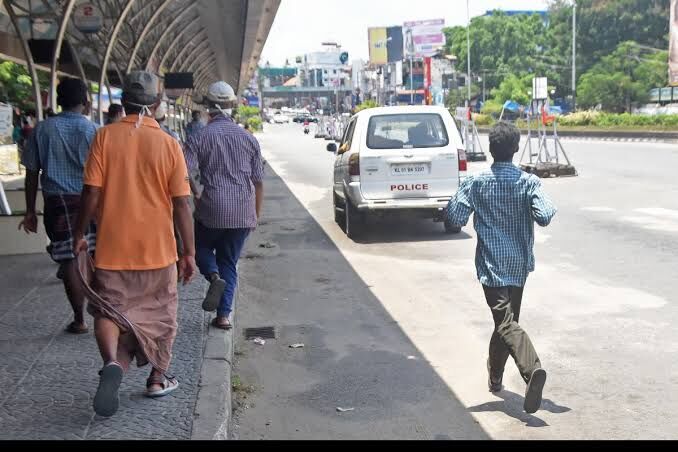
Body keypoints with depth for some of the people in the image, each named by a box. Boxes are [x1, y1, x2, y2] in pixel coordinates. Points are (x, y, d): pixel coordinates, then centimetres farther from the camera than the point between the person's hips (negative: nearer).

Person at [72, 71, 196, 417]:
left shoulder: (105, 136, -6)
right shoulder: (168, 144, -6)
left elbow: (91, 193, -8)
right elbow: (181, 204, -7)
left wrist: (80, 235, 6)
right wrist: (189, 252, 0)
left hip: (111, 249, 0)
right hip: (157, 249, 1)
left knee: (108, 310, 12)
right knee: (161, 314, 18)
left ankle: (111, 363, -15)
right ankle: (159, 378, 29)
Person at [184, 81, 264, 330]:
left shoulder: (199, 138, -4)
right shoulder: (249, 139, 6)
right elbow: (258, 182, 9)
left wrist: (194, 199, 4)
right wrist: (256, 215, 17)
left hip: (211, 210, -3)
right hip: (243, 213, 3)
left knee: (200, 246, 23)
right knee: (229, 262, 14)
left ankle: (214, 276, -6)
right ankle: (224, 315, 10)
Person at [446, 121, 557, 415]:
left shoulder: (476, 183, -8)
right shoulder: (528, 182, -5)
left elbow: (455, 218, -10)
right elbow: (544, 217, -16)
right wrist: (550, 205, 7)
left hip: (492, 265, -3)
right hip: (519, 264, 3)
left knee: (507, 323, -10)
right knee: (507, 318, 20)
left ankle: (532, 369, -35)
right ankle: (495, 376, 34)